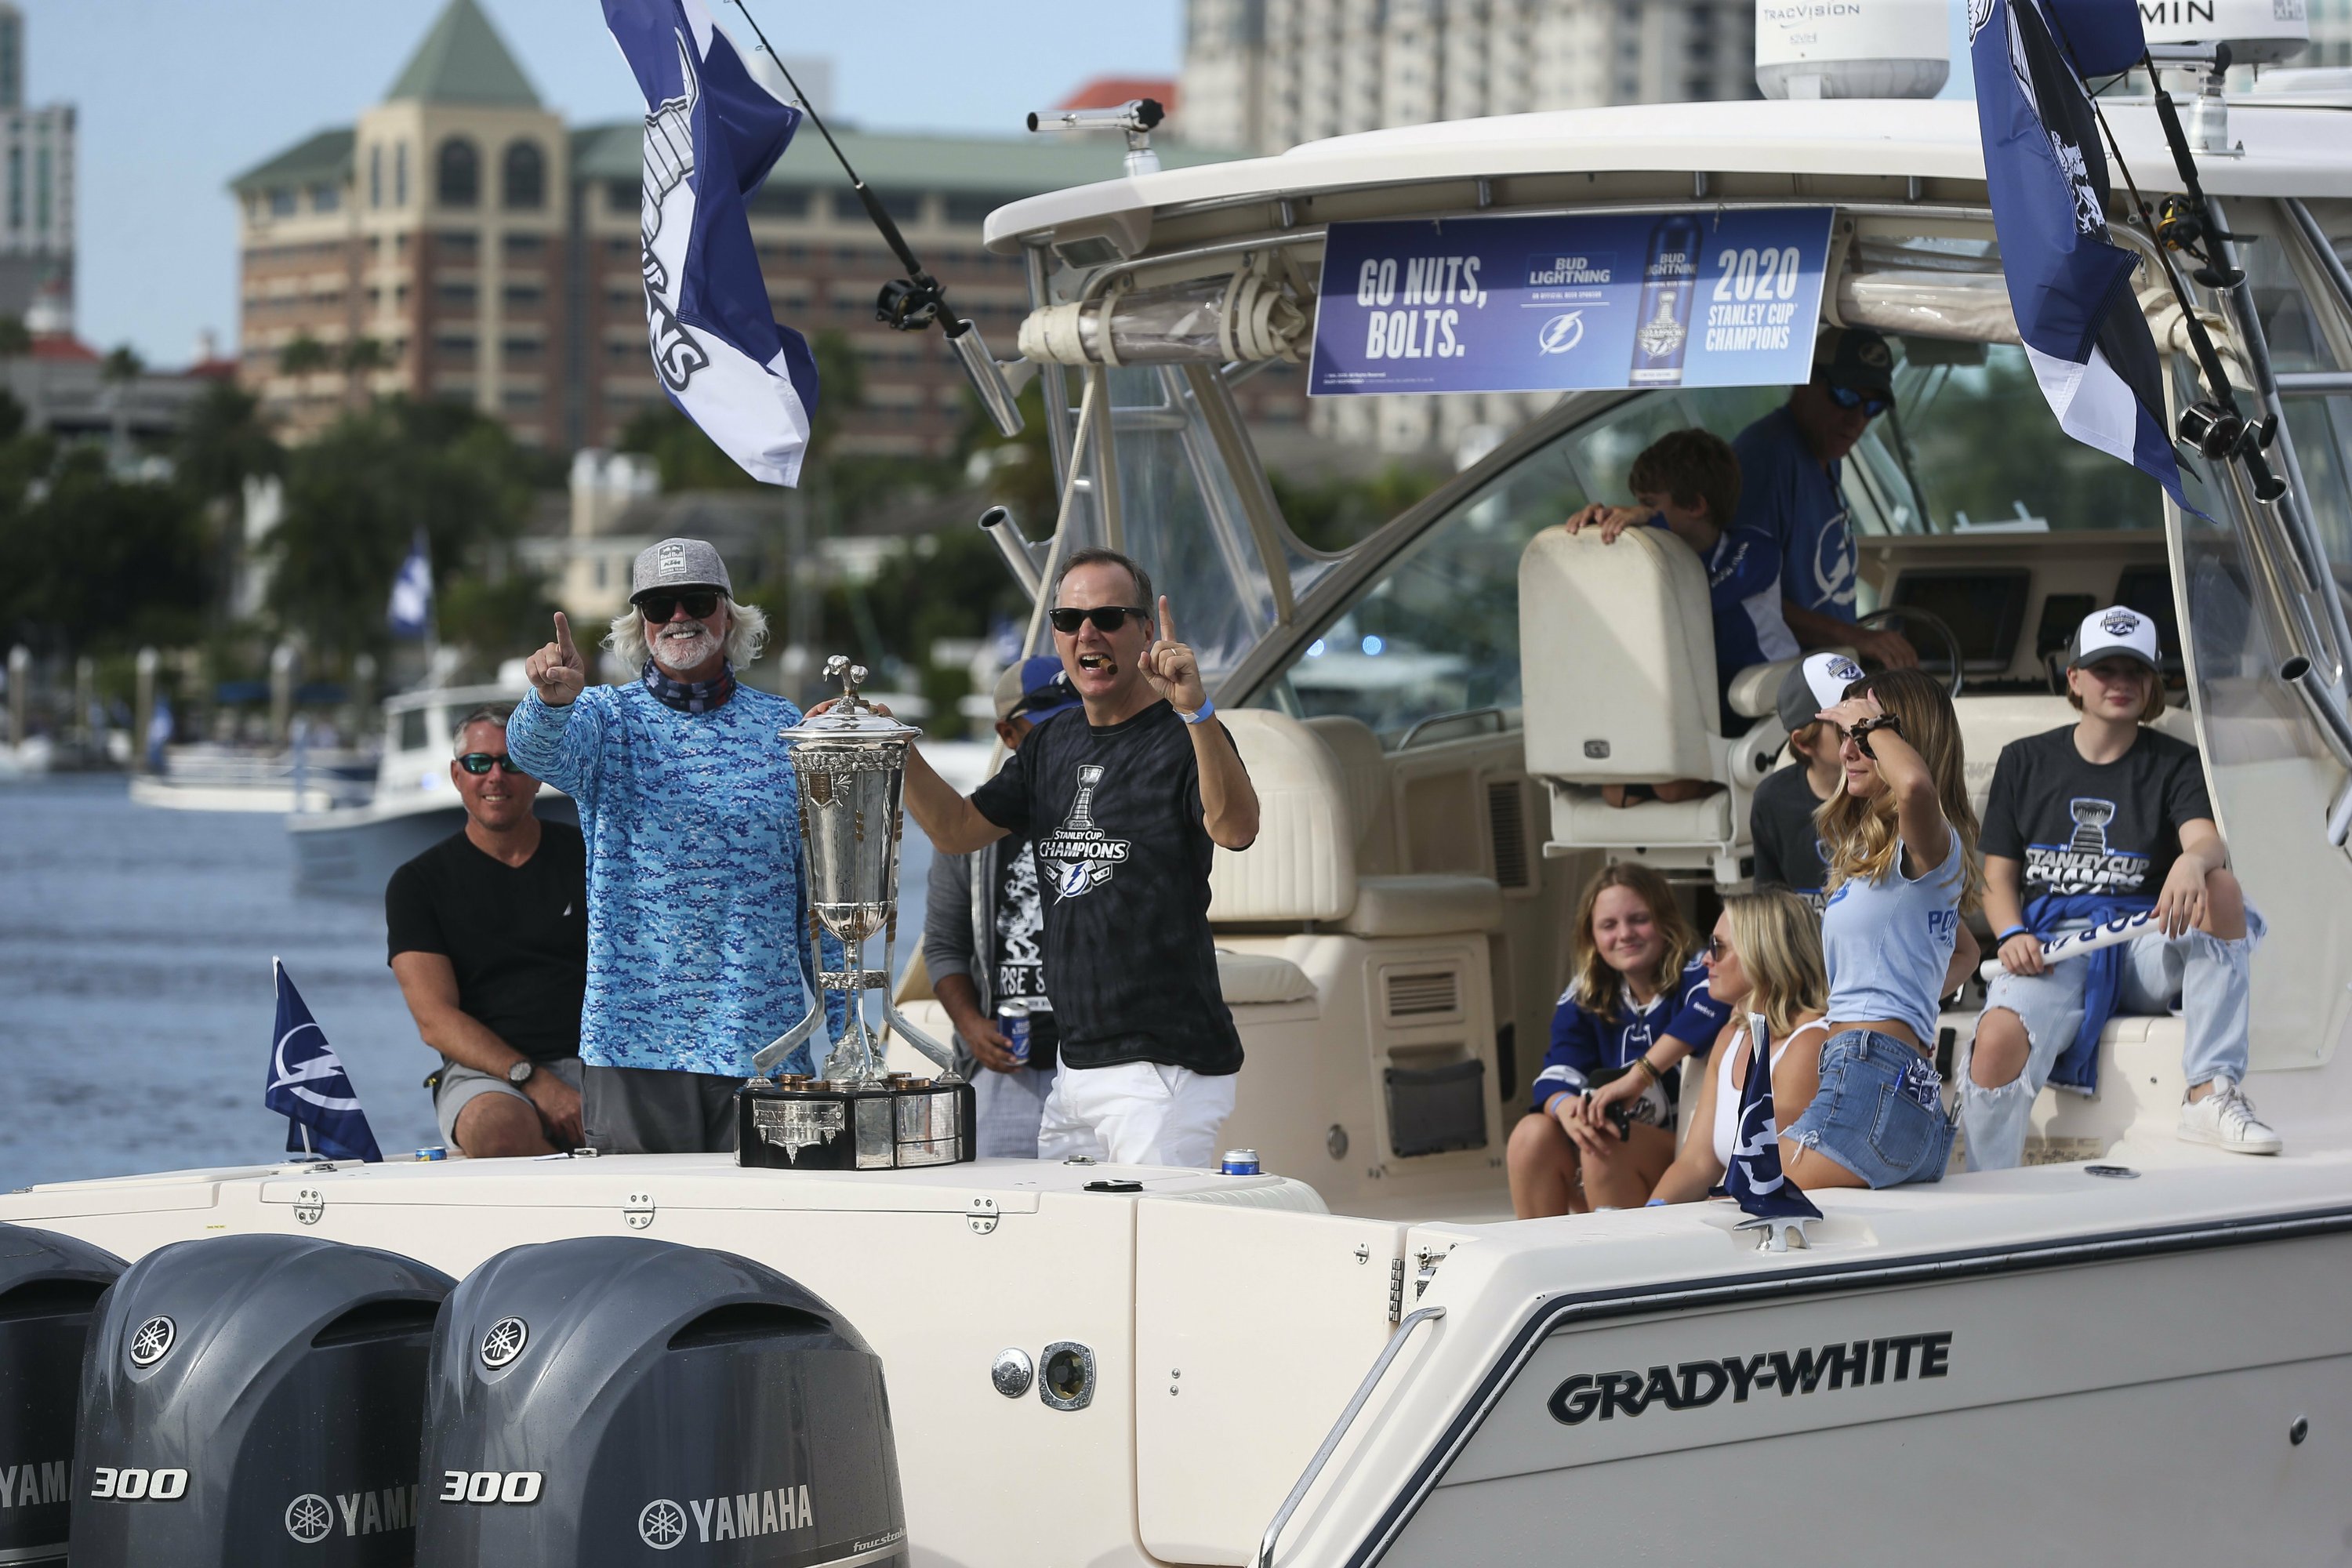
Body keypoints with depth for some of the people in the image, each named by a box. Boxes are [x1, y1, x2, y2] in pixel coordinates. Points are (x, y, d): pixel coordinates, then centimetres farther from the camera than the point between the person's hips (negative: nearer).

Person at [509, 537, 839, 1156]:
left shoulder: (782, 728, 10)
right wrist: (552, 699, -43)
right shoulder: (607, 718, 5)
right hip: (636, 1041, -2)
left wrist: (844, 1023, 10)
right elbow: (536, 750, -19)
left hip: (765, 1036, 2)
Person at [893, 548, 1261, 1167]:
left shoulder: (1182, 739, -7)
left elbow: (1237, 830, -27)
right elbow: (955, 830, 18)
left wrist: (1195, 710, -41)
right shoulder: (1053, 744, 17)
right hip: (1075, 1064, 8)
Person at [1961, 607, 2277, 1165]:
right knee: (1997, 1041, -34)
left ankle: (2211, 1094, -31)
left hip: (2144, 951, 0)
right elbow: (1998, 875, 15)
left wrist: (2193, 862, -38)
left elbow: (2209, 842, -11)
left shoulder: (2175, 764, 10)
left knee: (2220, 889, -31)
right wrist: (2013, 935, -8)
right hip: (2050, 945, 0)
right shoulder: (2024, 762, 15)